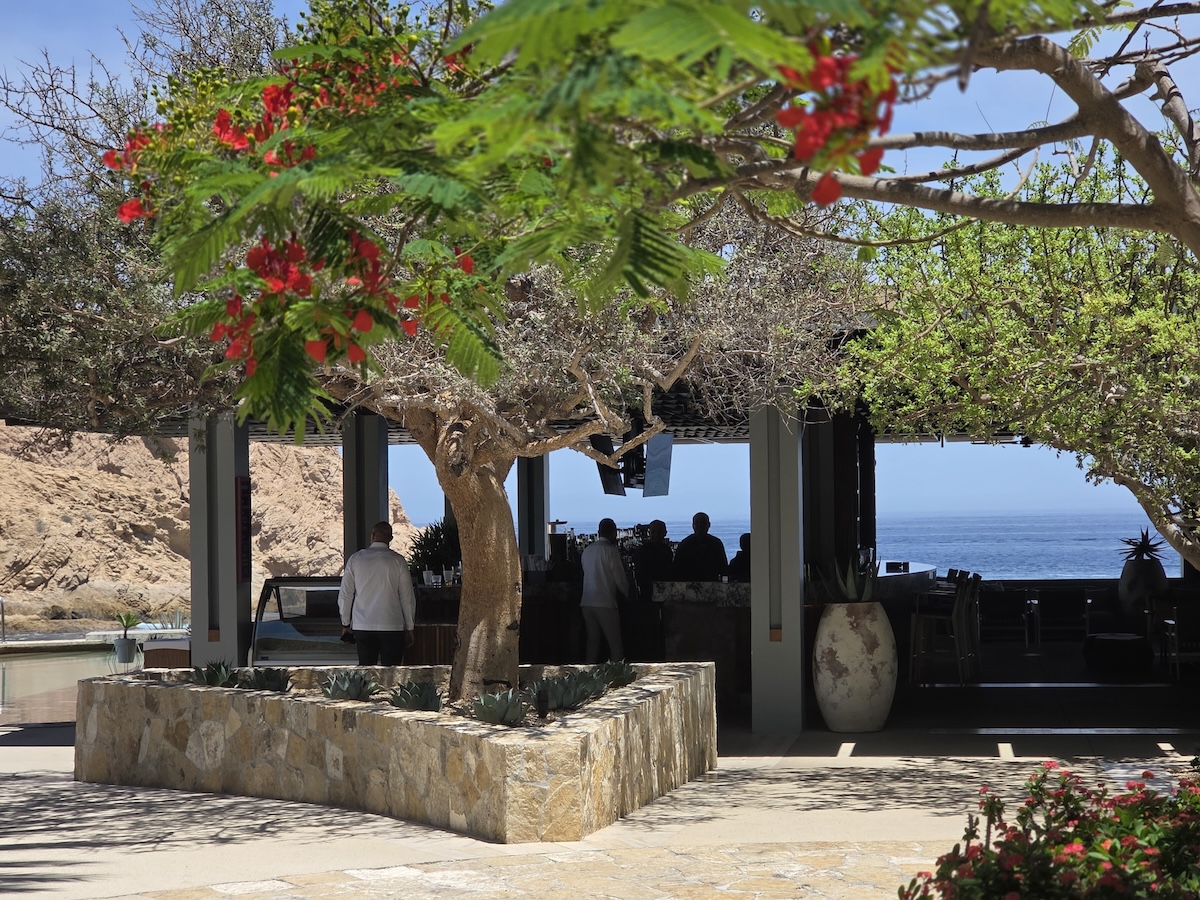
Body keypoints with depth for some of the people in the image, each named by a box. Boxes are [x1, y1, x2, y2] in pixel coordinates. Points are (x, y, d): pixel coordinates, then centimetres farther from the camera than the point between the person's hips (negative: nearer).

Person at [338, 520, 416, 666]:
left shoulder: (355, 559, 3)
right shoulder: (398, 561, -2)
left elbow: (345, 595, 6)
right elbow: (407, 597, 1)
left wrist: (345, 624, 17)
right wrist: (410, 628, 11)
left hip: (362, 626, 2)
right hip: (392, 626, -2)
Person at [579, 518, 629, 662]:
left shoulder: (587, 550, 9)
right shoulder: (611, 551, -9)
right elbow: (620, 578, -6)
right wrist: (627, 594, 15)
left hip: (586, 603, 6)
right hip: (605, 602, -6)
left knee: (592, 642, 10)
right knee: (615, 644, -2)